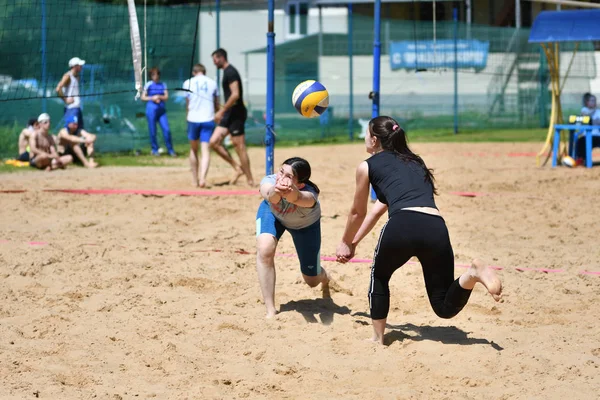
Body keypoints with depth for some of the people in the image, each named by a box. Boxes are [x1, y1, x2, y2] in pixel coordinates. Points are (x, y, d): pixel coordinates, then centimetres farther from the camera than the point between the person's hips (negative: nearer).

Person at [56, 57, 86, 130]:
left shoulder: (76, 77, 14)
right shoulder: (68, 76, -11)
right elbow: (58, 89, -21)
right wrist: (66, 100, -15)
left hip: (77, 107, 9)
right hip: (71, 108, -9)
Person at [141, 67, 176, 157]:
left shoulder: (163, 85, 8)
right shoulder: (148, 85, 0)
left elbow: (166, 97, 4)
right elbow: (143, 97, 1)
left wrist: (159, 97, -13)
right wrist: (152, 98, -12)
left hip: (161, 109, 2)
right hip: (151, 109, -2)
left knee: (166, 130, -5)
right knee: (153, 131, 1)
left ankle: (170, 150, 3)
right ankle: (155, 149, 15)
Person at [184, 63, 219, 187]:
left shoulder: (188, 83, 4)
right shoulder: (212, 83, 7)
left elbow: (187, 104, 5)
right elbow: (217, 105, 13)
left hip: (193, 119, 0)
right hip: (208, 120, 0)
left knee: (193, 150, 17)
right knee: (206, 150, -5)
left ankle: (195, 179, 20)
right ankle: (202, 178, -25)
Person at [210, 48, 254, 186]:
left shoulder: (231, 72, -14)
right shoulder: (227, 72, 17)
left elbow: (235, 95, -23)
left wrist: (222, 111, -20)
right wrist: (223, 112, 24)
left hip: (236, 113, -10)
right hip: (229, 113, 10)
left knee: (239, 146, -6)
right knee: (214, 142, 4)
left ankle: (250, 180, -1)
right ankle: (237, 168, 9)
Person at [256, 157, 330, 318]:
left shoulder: (309, 194, -46)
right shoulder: (269, 181, -41)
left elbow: (298, 198, -71)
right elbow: (268, 194, -65)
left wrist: (289, 192, -95)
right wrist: (275, 192, -90)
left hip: (305, 224, -1)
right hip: (273, 212, 1)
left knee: (312, 280, 10)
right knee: (265, 250, -30)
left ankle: (325, 278, 51)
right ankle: (271, 311, -17)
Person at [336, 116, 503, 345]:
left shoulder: (367, 167, 18)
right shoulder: (415, 161, 35)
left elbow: (358, 213, 31)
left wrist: (346, 243, 50)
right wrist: (355, 241, 51)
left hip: (402, 225, -4)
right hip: (435, 227, 4)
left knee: (379, 277, 29)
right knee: (445, 307, 10)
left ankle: (378, 338, 25)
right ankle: (472, 274, -17)